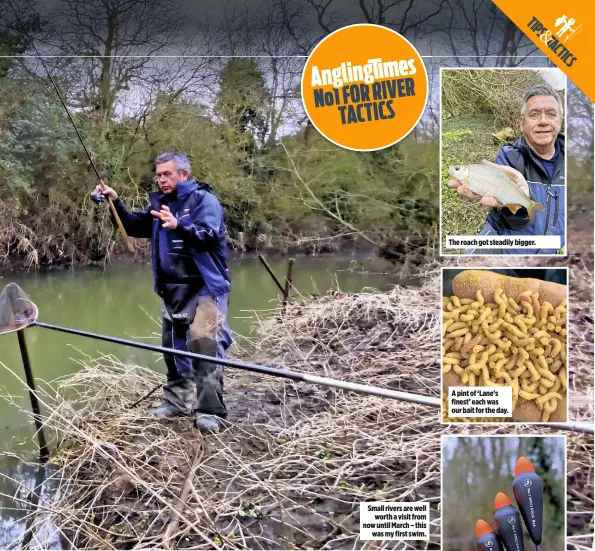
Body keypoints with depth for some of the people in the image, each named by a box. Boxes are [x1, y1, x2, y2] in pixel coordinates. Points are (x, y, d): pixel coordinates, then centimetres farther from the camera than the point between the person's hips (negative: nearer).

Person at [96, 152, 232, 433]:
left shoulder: (204, 199, -10)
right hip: (173, 288, 8)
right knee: (173, 344, 13)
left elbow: (209, 236, -24)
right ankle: (178, 400, 26)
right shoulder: (159, 203, 13)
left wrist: (179, 226, -41)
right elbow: (133, 226, 14)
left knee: (204, 342, -18)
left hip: (204, 286, -7)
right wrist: (116, 202, -2)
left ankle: (211, 410, -13)